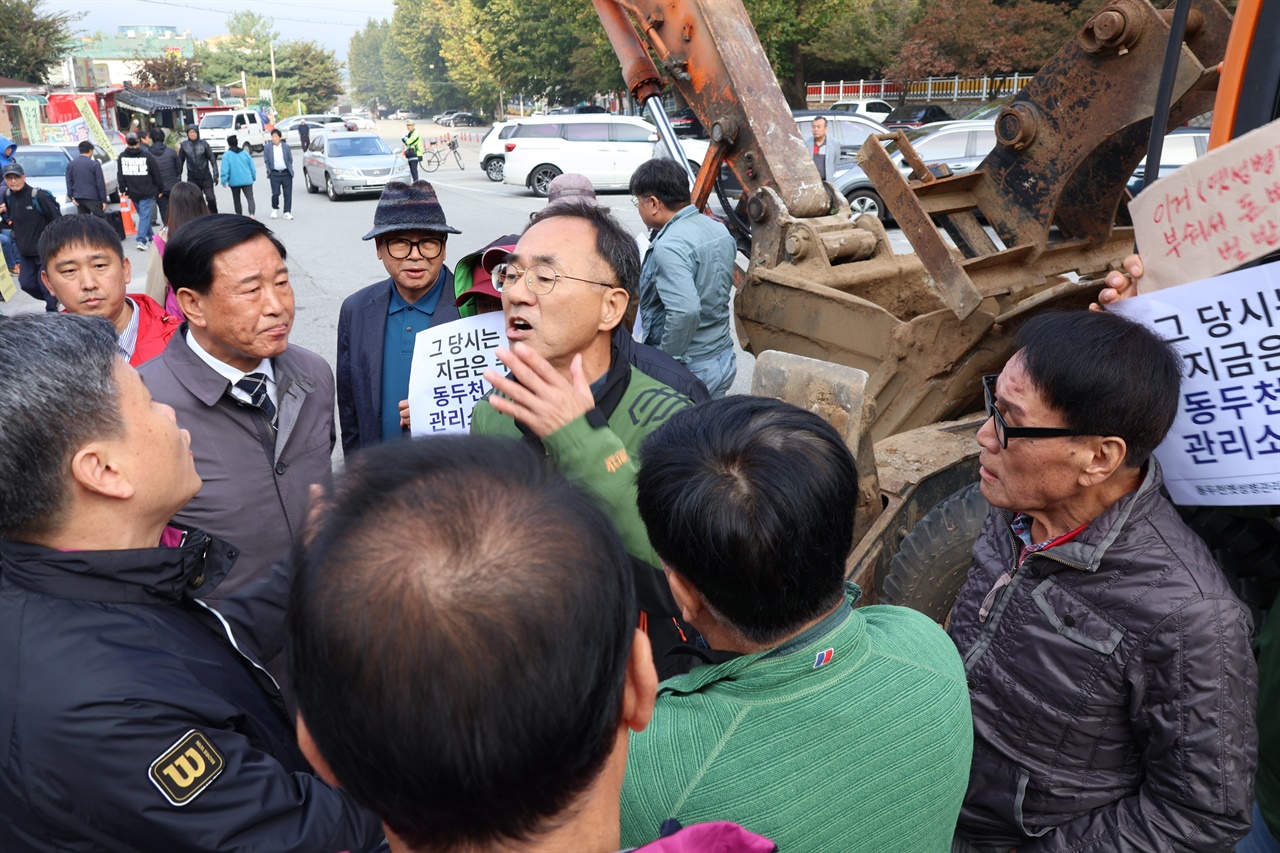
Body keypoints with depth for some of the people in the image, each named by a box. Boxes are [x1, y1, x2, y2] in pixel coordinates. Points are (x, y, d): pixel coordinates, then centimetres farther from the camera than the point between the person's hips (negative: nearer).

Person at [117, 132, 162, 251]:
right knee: (145, 216, -6)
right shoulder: (146, 156, -7)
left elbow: (120, 175, 2)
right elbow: (156, 174, -3)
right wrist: (159, 189, 7)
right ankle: (141, 240, -17)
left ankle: (150, 237, 27)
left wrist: (123, 190, 7)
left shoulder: (121, 157, 1)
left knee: (143, 215, 18)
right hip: (147, 192, -3)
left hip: (133, 193, 3)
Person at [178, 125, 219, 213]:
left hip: (206, 177, -2)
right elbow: (180, 161, 6)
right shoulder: (184, 145, 0)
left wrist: (215, 175, -6)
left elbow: (212, 159, -1)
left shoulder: (203, 144, -4)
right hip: (192, 179, 2)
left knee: (210, 198, -11)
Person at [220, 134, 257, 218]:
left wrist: (224, 181, -4)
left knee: (236, 199, 15)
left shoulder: (227, 155, -4)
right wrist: (254, 177, 19)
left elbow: (225, 170, -9)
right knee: (250, 198, -5)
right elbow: (252, 167, 7)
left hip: (234, 181, -1)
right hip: (247, 180, 1)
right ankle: (251, 214, -26)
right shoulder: (245, 153, 4)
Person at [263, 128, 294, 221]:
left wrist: (290, 169, 6)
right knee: (275, 193, -5)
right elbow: (266, 161, 8)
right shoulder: (267, 148, 4)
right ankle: (275, 209, 20)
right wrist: (268, 170, 0)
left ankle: (287, 212, 5)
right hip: (274, 174, -1)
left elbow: (290, 159, 11)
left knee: (288, 194, -1)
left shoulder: (286, 146, 5)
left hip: (286, 173, 1)